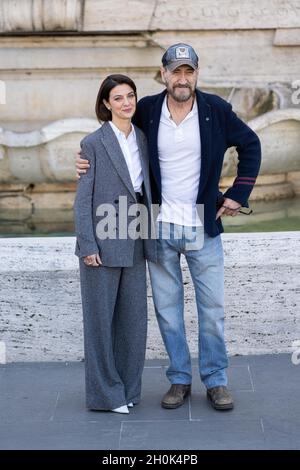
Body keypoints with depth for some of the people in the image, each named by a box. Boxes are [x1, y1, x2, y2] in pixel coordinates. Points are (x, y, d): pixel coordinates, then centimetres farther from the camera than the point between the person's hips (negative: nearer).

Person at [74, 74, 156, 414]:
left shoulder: (142, 140, 10)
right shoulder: (93, 143, -6)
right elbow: (83, 198, -7)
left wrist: (149, 239, 11)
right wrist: (87, 245, -13)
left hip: (133, 244, 6)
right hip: (102, 243, -5)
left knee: (133, 316, 9)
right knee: (101, 317, 4)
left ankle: (127, 386, 23)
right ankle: (104, 392, 15)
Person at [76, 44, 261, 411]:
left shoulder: (216, 109, -3)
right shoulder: (147, 111, -1)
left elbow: (250, 146, 10)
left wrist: (238, 195, 4)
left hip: (204, 228, -1)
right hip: (160, 229, 1)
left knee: (212, 308, 4)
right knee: (167, 308, 7)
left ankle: (215, 380, 18)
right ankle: (179, 379, 21)